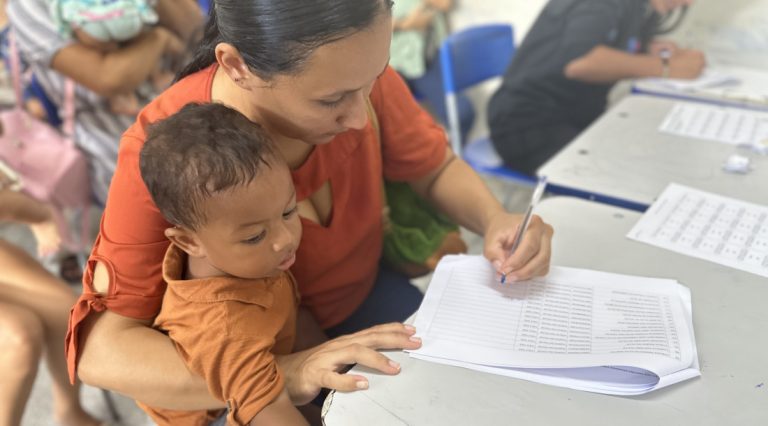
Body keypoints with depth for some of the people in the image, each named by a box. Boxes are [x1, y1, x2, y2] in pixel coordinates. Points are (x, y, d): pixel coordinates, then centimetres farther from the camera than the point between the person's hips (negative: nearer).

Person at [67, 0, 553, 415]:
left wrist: (494, 219, -24)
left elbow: (435, 166, -4)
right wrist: (288, 374, -42)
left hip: (367, 292, 3)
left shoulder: (353, 72, -21)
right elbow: (103, 348, -30)